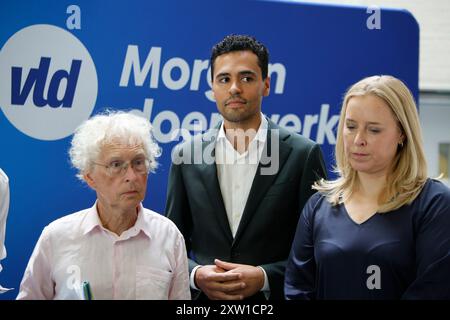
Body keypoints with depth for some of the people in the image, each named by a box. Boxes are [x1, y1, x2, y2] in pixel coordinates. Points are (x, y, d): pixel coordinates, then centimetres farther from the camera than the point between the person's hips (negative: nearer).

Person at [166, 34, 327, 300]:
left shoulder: (302, 155, -8)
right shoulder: (186, 156, -1)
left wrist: (265, 278, -18)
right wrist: (196, 275, -13)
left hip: (272, 297, -2)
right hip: (204, 298, 2)